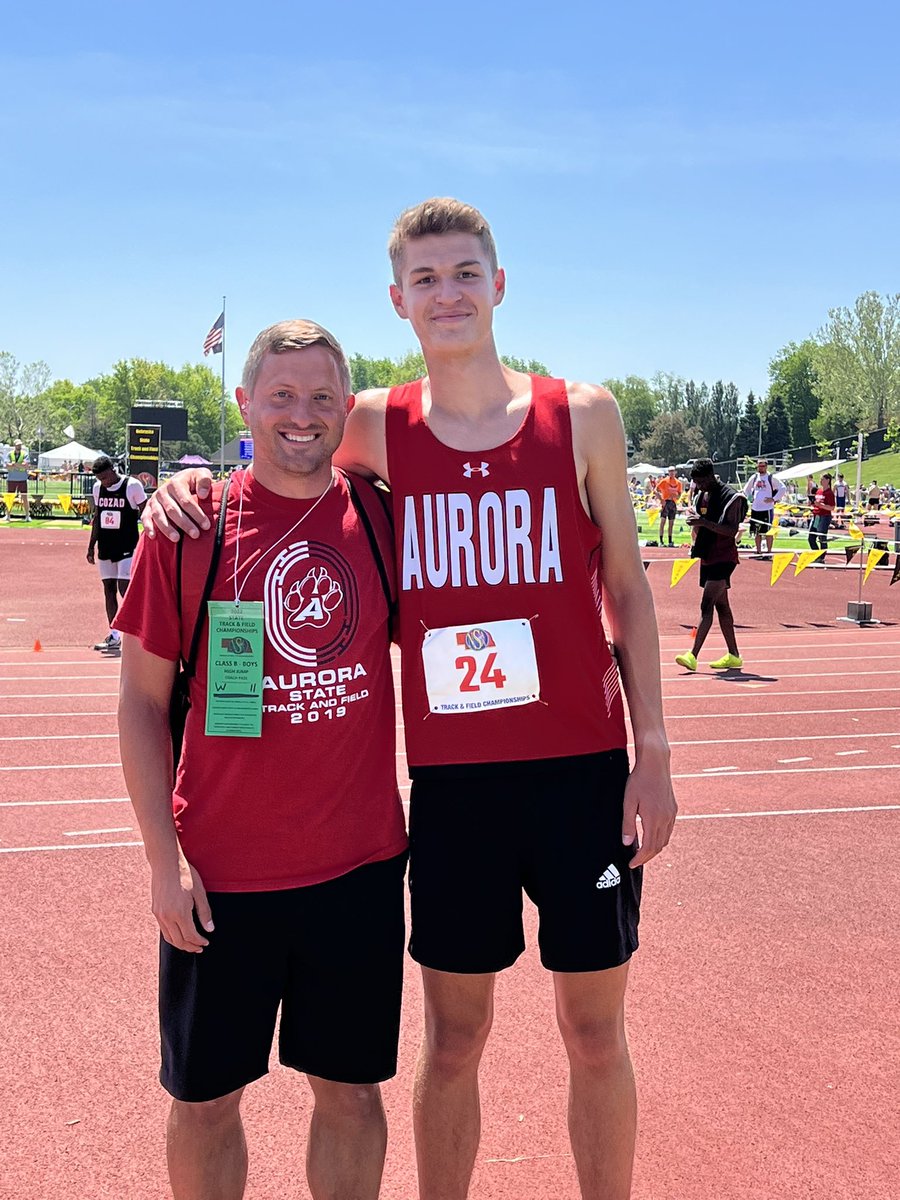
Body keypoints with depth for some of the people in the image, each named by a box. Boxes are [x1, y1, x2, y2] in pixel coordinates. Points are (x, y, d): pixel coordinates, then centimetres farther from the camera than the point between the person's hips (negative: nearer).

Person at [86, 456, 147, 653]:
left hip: (127, 546, -6)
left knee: (125, 588, -14)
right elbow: (97, 518, 16)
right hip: (105, 546, 6)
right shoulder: (98, 488, 7)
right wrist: (91, 546, 14)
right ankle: (114, 636, 13)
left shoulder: (132, 486, -10)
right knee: (109, 589, 7)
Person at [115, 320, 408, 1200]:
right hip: (221, 873, -1)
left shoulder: (381, 518, 0)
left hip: (360, 863, 2)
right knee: (205, 1096, 12)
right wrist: (165, 857, -7)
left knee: (351, 1091, 14)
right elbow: (143, 702, -2)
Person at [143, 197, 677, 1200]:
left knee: (595, 1032, 13)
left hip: (582, 770, 0)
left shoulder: (582, 416, -1)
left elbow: (627, 588, 4)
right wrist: (188, 482, -7)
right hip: (447, 777, 0)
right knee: (452, 1037, 13)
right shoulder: (378, 427, 1)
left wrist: (652, 750, 0)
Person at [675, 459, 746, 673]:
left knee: (706, 605, -17)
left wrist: (704, 522, -30)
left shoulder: (731, 497, -13)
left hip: (724, 558, -9)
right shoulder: (701, 496, 12)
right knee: (721, 607, 13)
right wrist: (694, 519, 0)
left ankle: (693, 655, -24)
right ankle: (734, 656, 21)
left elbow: (732, 530, -22)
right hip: (707, 557, 9)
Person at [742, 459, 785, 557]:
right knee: (757, 532, 10)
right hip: (755, 508, 5)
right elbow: (746, 489, 22)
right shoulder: (754, 478, 10)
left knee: (768, 532, -2)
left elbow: (783, 488, -7)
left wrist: (774, 499, -12)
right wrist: (750, 498, 7)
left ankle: (769, 552, 4)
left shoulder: (771, 478, -4)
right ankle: (758, 552, 17)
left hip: (767, 509, -5)